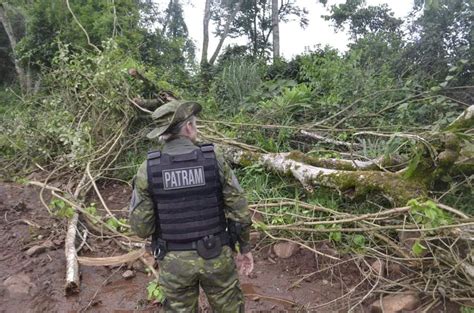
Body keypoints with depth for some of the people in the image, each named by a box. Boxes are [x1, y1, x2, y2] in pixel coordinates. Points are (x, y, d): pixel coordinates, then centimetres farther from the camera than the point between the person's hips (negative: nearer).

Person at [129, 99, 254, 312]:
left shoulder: (148, 168, -11)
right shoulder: (214, 159, -12)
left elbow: (141, 226, -9)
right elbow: (239, 209, -8)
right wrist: (245, 247, 6)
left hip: (174, 261, 1)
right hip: (216, 256, 0)